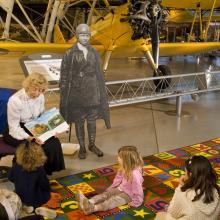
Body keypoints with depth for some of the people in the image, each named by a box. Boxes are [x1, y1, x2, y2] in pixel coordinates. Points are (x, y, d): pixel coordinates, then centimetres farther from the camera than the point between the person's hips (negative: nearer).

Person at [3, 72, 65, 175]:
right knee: (40, 147, -27)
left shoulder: (40, 97, -5)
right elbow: (14, 128, -21)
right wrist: (30, 138, -34)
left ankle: (47, 170, 1)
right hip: (16, 132, -6)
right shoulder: (15, 100, -23)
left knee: (54, 142, -18)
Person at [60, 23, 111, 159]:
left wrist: (101, 91, 9)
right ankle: (82, 147, 21)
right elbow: (64, 75, -4)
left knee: (92, 119, 10)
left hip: (92, 91, 3)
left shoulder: (94, 52, 4)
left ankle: (92, 145, 28)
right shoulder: (70, 54, -6)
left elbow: (98, 72, 10)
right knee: (79, 121, 7)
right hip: (77, 92, -3)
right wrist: (64, 94, -7)